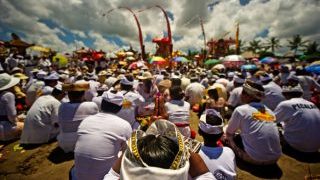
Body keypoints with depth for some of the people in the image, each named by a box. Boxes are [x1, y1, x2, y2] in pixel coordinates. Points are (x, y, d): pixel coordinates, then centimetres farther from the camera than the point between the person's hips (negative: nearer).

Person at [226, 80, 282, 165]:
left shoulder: (240, 109, -9)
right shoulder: (269, 111, 8)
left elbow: (229, 133, 2)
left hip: (256, 158, -6)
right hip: (275, 157, 6)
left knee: (230, 138, 13)